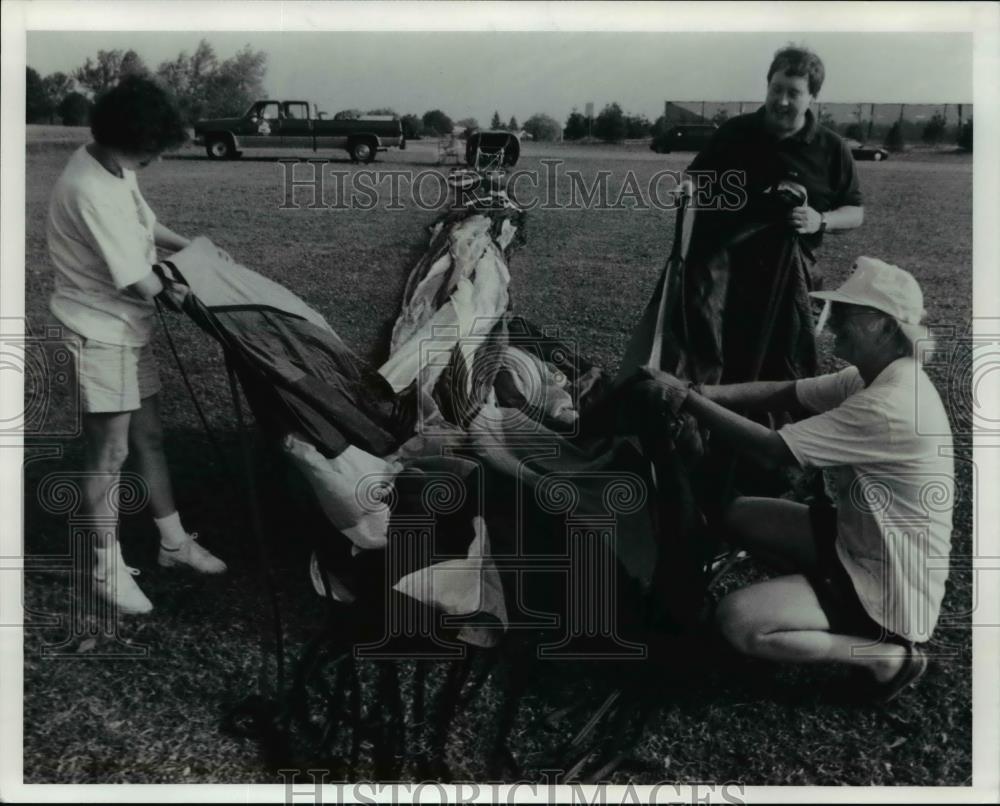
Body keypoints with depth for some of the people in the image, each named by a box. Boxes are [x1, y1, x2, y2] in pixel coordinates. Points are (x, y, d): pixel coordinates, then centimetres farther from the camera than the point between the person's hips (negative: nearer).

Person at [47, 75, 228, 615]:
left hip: (127, 327, 9)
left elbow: (142, 224, 21)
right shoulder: (91, 190, -28)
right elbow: (138, 281, -24)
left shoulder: (114, 167, 2)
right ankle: (108, 569, 15)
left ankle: (174, 542, 29)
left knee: (147, 435, 16)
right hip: (99, 333, -9)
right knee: (110, 451, 1)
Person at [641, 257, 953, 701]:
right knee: (739, 516, 8)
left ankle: (889, 654, -4)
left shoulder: (888, 407, -31)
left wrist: (686, 400, -23)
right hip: (861, 543, 9)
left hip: (888, 586, -9)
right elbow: (783, 392, 1)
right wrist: (700, 393, -12)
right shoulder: (878, 377, -1)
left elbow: (773, 450, -30)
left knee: (736, 621, -20)